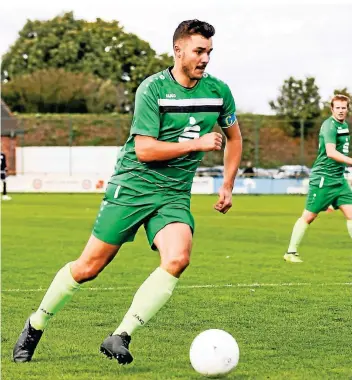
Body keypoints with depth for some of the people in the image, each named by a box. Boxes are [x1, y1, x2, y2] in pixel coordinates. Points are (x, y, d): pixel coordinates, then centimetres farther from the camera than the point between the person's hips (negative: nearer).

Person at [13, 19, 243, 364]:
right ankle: (35, 327, 21)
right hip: (132, 187, -3)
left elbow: (233, 137, 22)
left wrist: (228, 186, 17)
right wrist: (196, 144, -17)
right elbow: (144, 149, -18)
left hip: (174, 195, 3)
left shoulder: (218, 91, 3)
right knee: (89, 266, -1)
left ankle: (120, 337, -20)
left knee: (177, 258, -25)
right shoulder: (152, 89, -12)